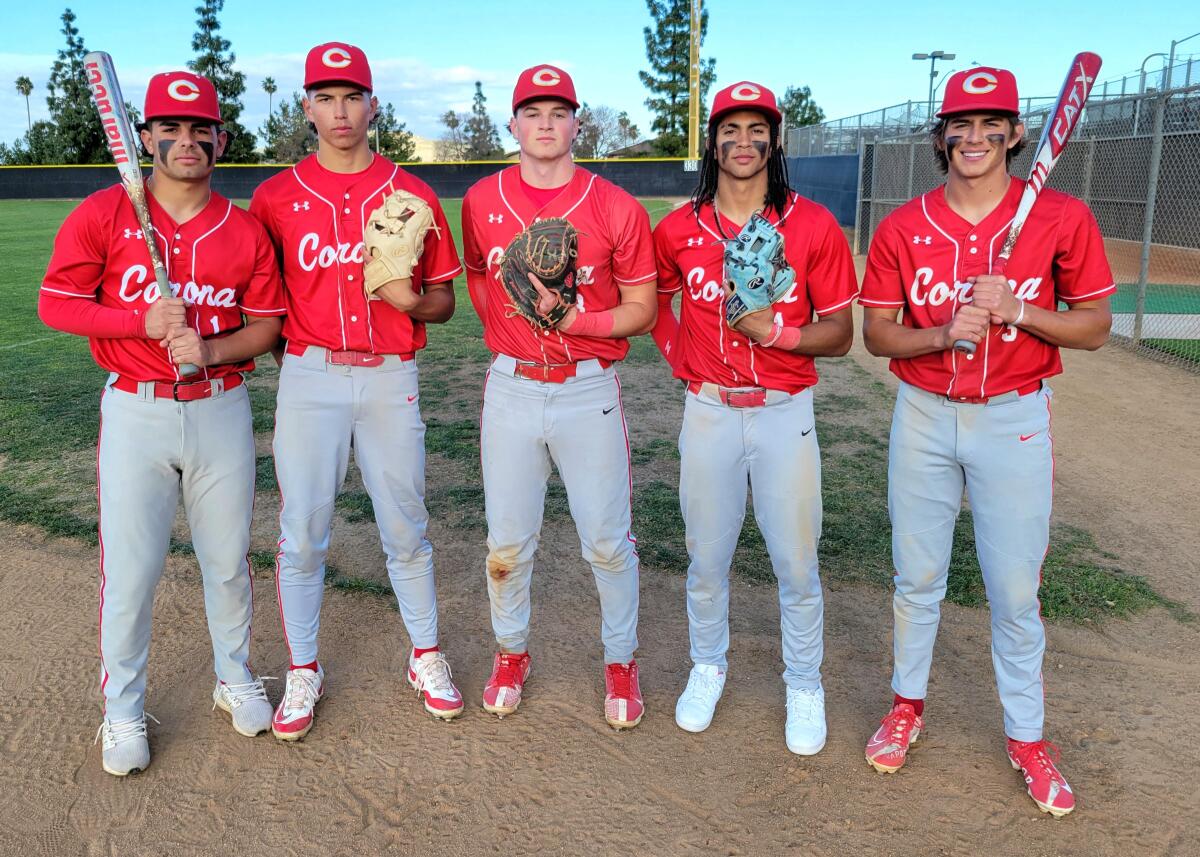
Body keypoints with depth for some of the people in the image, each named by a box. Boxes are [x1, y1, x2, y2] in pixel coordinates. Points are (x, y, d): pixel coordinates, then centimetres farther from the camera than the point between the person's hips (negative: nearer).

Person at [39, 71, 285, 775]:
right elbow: (55, 303, -2)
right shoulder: (103, 214, -2)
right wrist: (144, 321, -16)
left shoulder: (246, 229, 2)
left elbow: (266, 325, 3)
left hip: (221, 408, 2)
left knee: (229, 559, 11)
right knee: (129, 568, 3)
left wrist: (209, 349, -16)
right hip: (135, 410, -1)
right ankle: (124, 710, 23)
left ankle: (236, 678, 33)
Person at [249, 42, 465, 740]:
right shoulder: (276, 197, 6)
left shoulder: (413, 195, 5)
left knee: (406, 528, 8)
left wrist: (412, 301, -13)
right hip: (309, 379, 0)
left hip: (391, 377, 0)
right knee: (302, 533, 5)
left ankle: (427, 657, 26)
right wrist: (288, 342, -6)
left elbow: (445, 299, 7)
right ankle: (304, 671, 22)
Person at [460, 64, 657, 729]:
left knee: (607, 540, 5)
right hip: (511, 387, 2)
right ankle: (511, 653, 32)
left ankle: (620, 662, 26)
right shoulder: (481, 200, 4)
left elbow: (642, 309, -1)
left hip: (588, 390, -2)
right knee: (507, 541, 10)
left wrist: (580, 322, -17)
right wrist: (505, 330, 2)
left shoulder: (615, 207, -4)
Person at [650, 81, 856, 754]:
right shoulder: (678, 229, 2)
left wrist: (776, 332, -19)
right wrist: (681, 358, 6)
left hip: (785, 414, -1)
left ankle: (805, 686, 27)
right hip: (709, 412, 2)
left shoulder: (814, 225, -4)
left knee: (796, 563, 6)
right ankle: (708, 668, 36)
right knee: (707, 558, 13)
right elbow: (652, 302, 20)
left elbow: (839, 335, -2)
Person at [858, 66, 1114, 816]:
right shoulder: (903, 228, -2)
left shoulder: (1062, 218, -6)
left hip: (1015, 421, -1)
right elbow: (877, 333, 0)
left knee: (1016, 589, 6)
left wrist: (1016, 309, -18)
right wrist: (944, 333, -19)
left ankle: (1027, 735, 26)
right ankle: (908, 704, 33)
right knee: (917, 576, 13)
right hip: (924, 416, 2)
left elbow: (1095, 327, -1)